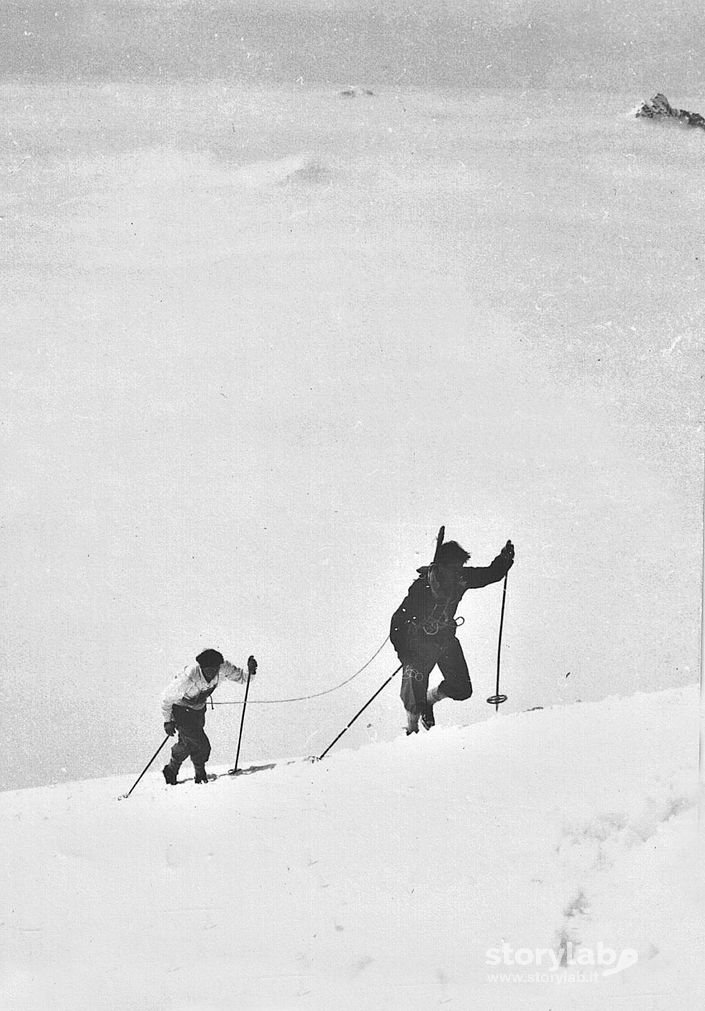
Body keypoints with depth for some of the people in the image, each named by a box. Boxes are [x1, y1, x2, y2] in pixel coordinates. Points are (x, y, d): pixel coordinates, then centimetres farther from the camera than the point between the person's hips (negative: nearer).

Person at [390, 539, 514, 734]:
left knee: (462, 689, 3)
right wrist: (402, 650, -30)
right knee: (415, 695, -3)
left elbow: (490, 574, 3)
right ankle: (412, 731, 25)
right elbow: (399, 619, -23)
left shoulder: (461, 578, -13)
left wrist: (505, 559, -15)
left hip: (446, 638, 5)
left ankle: (428, 700, 32)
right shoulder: (422, 587, -28)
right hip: (420, 641, -5)